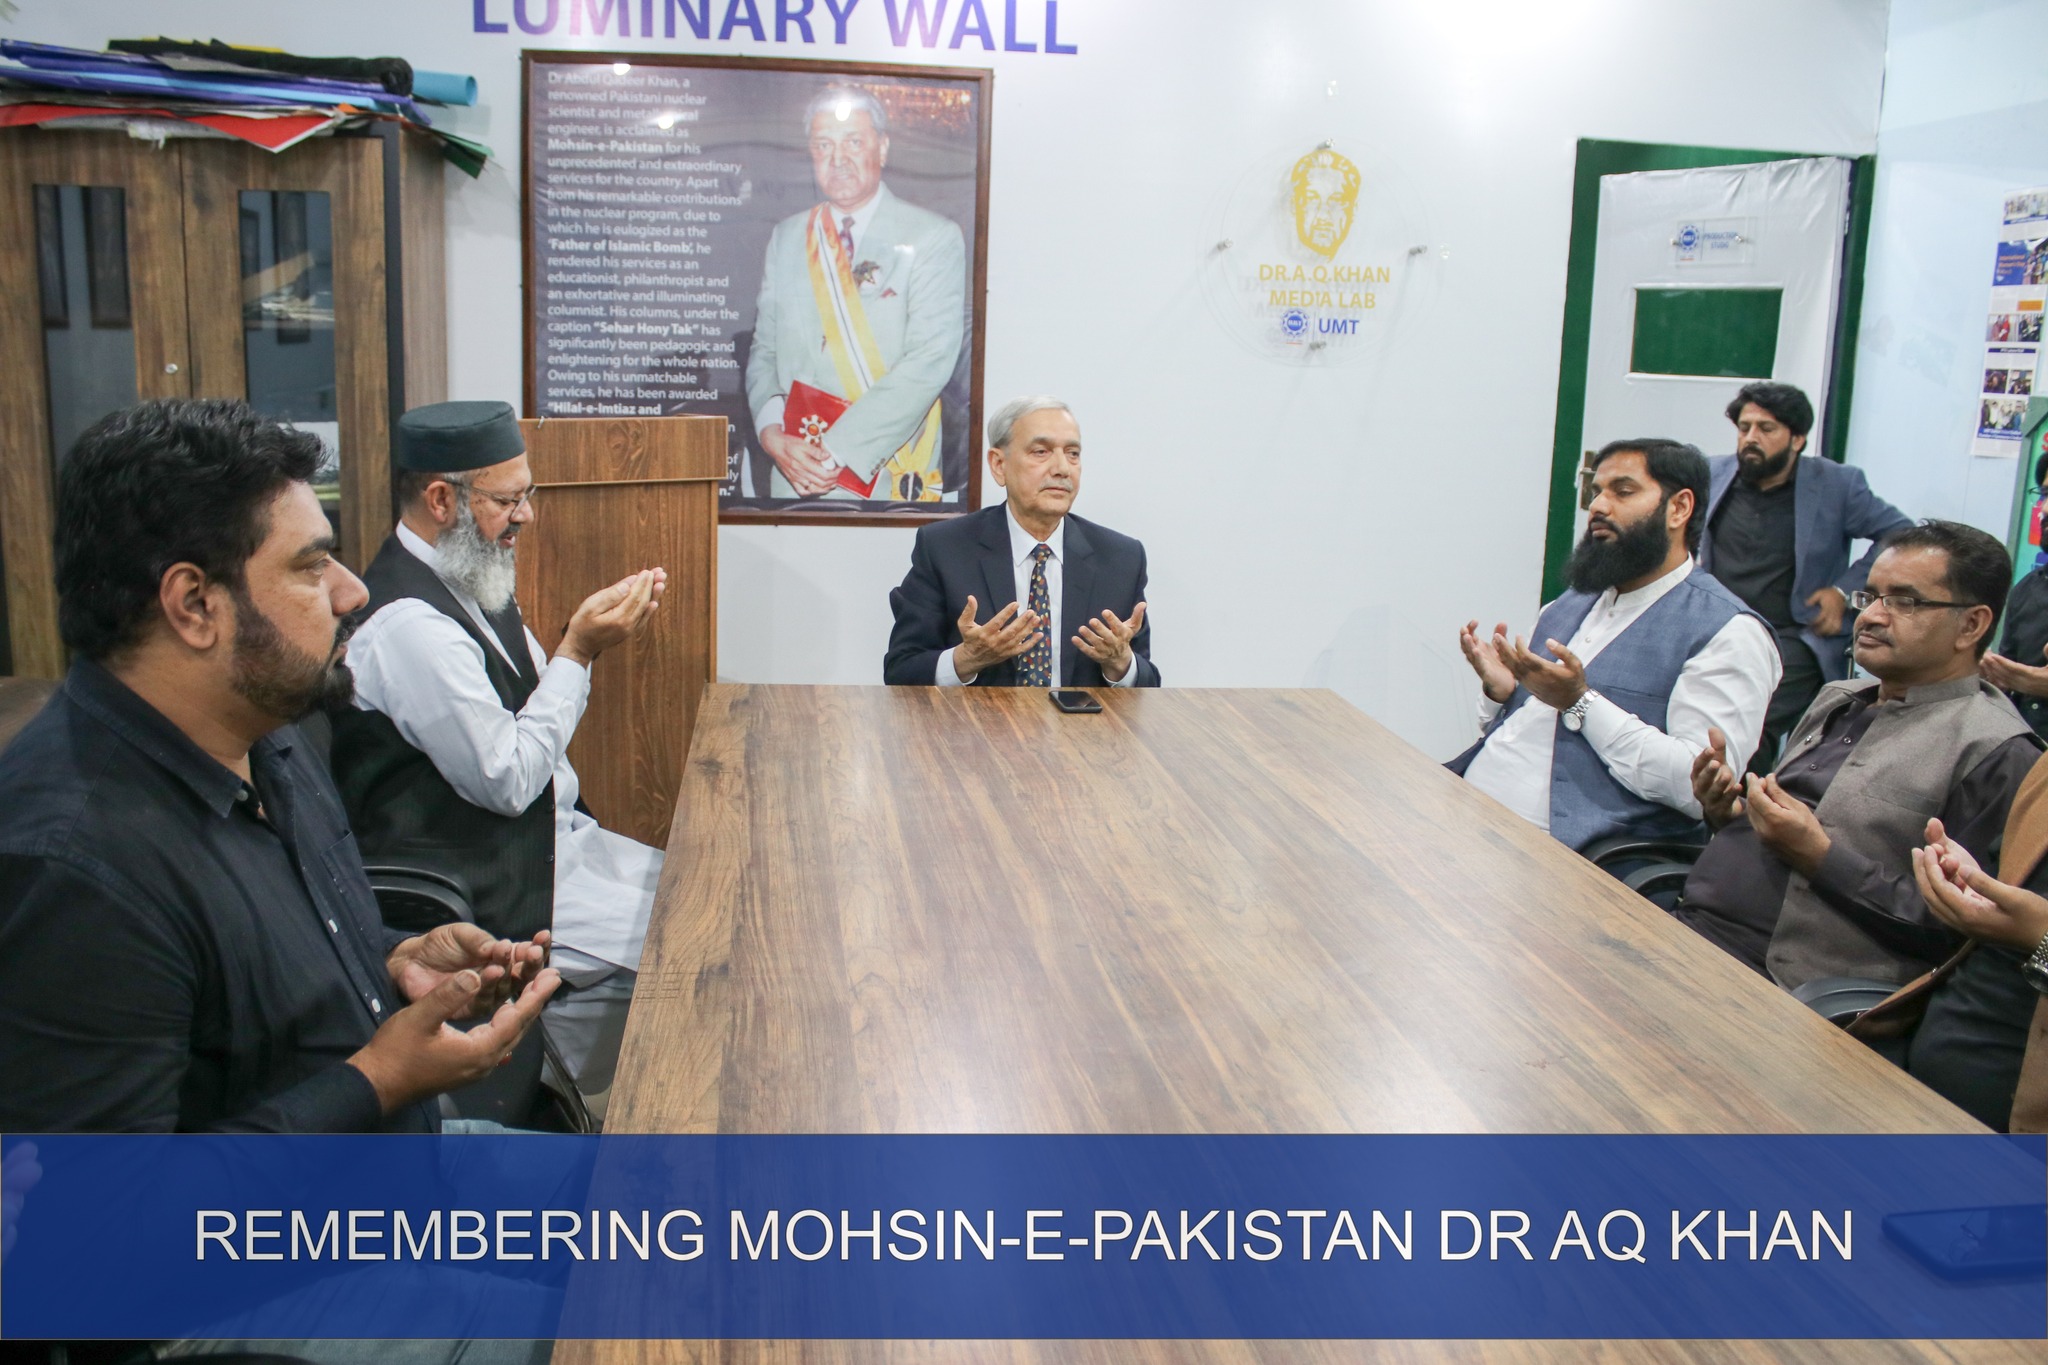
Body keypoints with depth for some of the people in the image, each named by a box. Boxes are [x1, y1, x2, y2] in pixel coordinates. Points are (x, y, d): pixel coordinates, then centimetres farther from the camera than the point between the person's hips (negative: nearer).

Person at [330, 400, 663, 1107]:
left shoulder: (465, 581, 7)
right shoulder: (410, 624, -23)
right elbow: (507, 780, -21)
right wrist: (579, 651, -17)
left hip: (546, 837, 10)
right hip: (489, 890, -10)